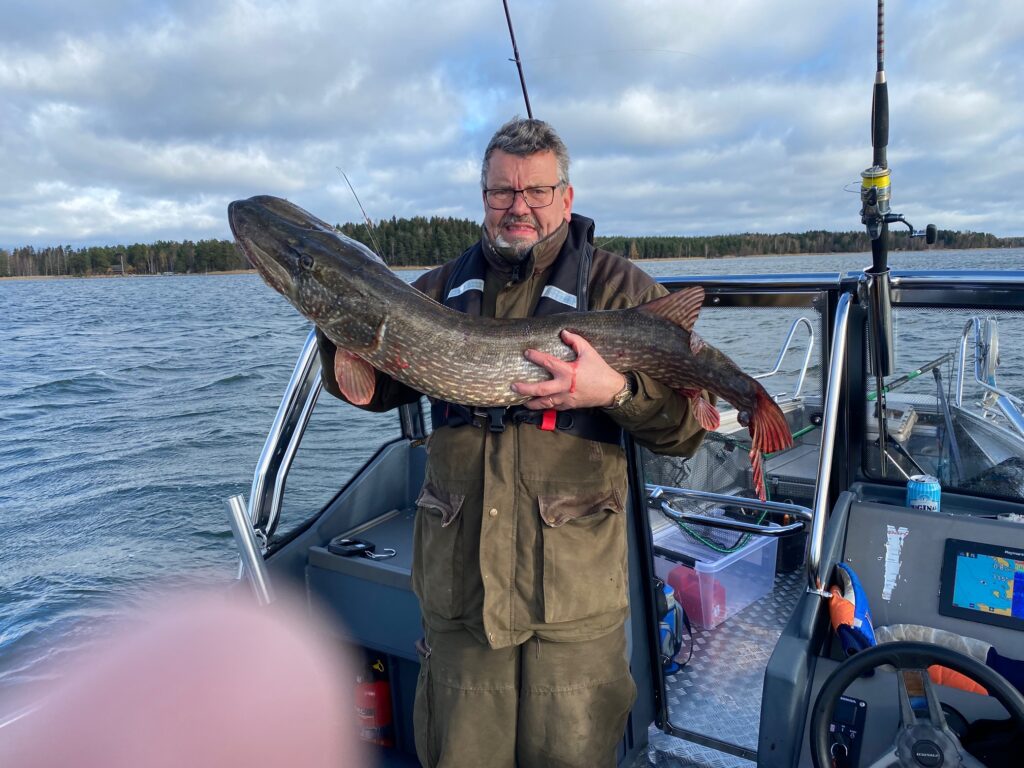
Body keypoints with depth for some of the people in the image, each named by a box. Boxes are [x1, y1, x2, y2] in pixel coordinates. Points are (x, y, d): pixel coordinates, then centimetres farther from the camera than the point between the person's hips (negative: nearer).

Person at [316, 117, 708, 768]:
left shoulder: (621, 289, -2)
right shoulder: (443, 288, 11)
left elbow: (688, 426, -7)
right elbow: (381, 385, 12)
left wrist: (616, 390, -27)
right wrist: (348, 345, -9)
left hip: (574, 586, -3)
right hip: (457, 583, 4)